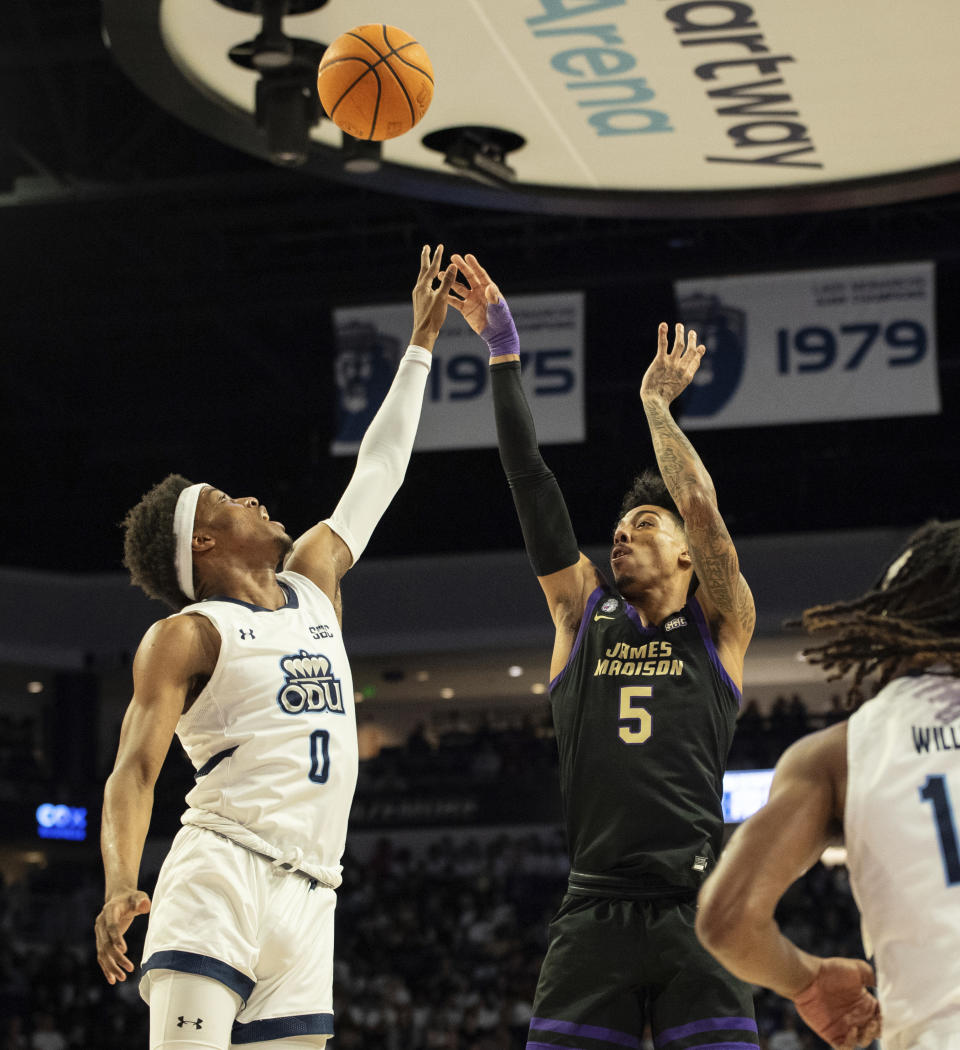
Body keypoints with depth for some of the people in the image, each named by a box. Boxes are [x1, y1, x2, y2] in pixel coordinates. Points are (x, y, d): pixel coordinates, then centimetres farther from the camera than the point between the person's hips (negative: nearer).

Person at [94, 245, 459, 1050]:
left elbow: (378, 473, 30)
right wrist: (120, 885, -25)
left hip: (308, 900, 6)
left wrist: (422, 343, 35)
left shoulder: (313, 584, 22)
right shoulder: (188, 634, 2)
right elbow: (134, 770, -7)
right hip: (221, 879, -6)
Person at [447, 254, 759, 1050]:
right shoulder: (583, 617, 16)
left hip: (694, 910, -2)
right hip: (594, 914, 2)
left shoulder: (720, 626, 10)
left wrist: (656, 401, 7)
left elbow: (703, 508, -4)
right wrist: (504, 357, 10)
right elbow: (533, 486, 13)